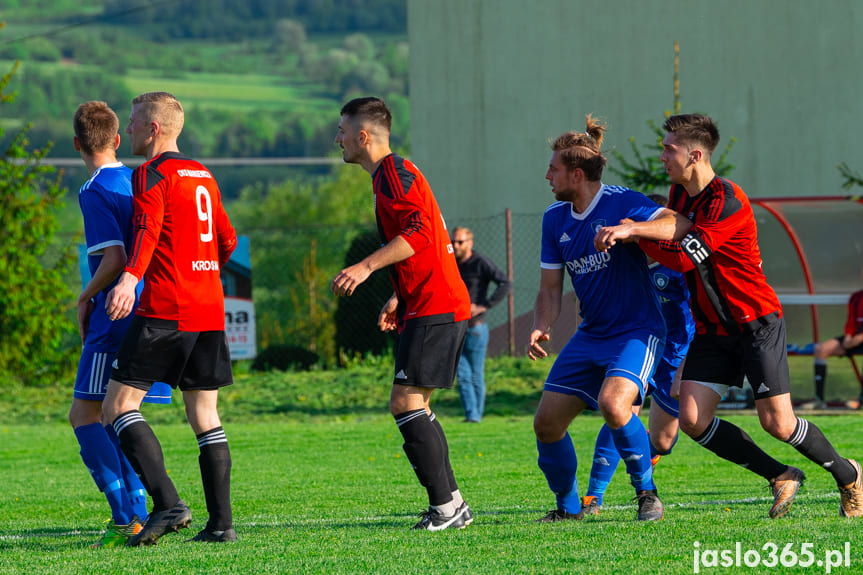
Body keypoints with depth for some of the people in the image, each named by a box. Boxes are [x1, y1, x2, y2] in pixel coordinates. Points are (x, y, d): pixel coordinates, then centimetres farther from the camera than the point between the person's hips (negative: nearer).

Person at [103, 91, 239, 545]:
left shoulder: (152, 173, -5)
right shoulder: (203, 176, 19)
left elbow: (148, 229, -22)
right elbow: (227, 240, 27)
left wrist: (129, 279, -35)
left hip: (165, 311, -8)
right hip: (210, 311, 8)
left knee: (118, 405, -6)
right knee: (204, 414, 11)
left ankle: (168, 503, -20)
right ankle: (221, 522, 5)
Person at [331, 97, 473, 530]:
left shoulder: (394, 172, -10)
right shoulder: (391, 173, 22)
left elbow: (418, 231, -24)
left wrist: (366, 267, -29)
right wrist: (399, 298, 27)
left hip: (434, 308, -11)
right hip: (432, 305, 11)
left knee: (405, 403, -13)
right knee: (413, 407, 12)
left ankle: (445, 506, -13)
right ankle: (452, 503, 12)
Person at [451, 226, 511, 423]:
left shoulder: (481, 263, -10)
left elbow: (505, 283, -18)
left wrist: (484, 306, -22)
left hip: (475, 328, -5)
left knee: (476, 375, 2)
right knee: (462, 375, -4)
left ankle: (477, 416, 11)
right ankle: (470, 414, -4)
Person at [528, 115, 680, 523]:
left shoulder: (621, 203, -14)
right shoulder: (555, 218, 6)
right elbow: (550, 288, 9)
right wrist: (542, 327, -11)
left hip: (637, 331, -7)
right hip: (590, 334, 7)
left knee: (613, 403, -31)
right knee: (546, 423, 0)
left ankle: (646, 491, -10)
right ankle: (568, 506, 21)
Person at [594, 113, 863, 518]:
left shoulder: (728, 202, -21)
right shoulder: (680, 193, 7)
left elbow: (685, 257, -25)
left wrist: (635, 233, -22)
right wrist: (637, 228, -16)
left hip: (757, 324, -8)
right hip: (711, 330, 8)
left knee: (777, 423, -11)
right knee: (693, 420, -8)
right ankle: (781, 477, 7)